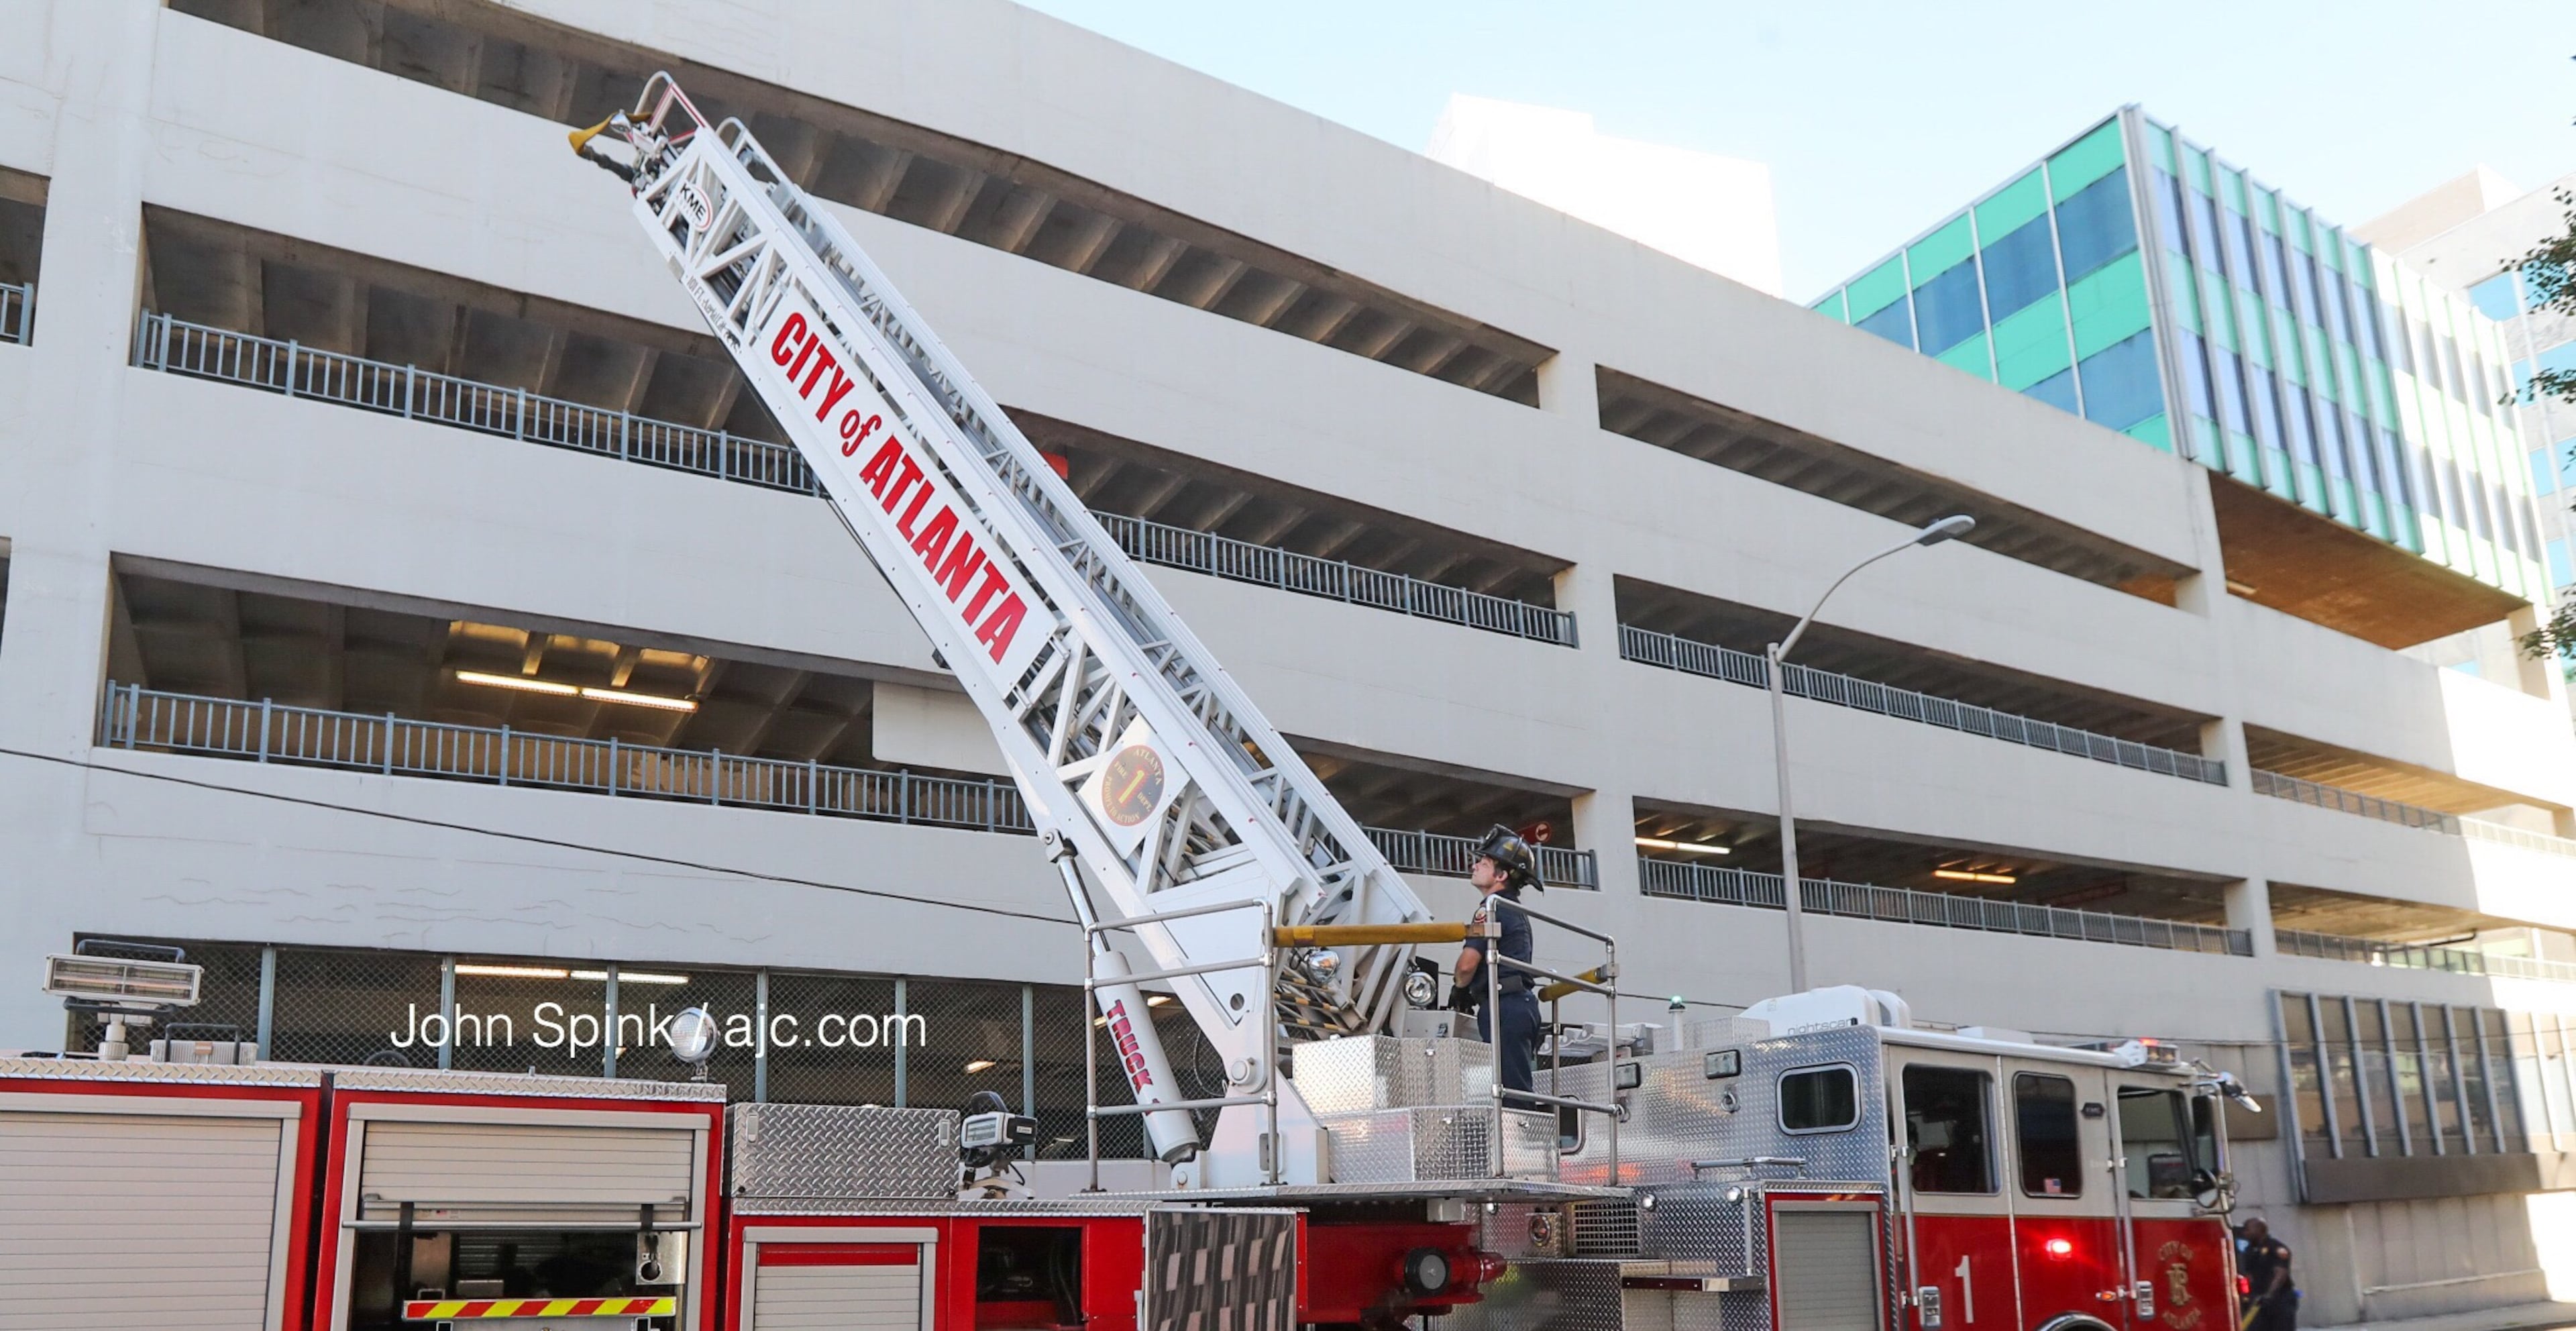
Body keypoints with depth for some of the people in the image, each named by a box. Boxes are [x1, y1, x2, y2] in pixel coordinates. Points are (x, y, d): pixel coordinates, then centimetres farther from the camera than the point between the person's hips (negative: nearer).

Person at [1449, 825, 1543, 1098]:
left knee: (1510, 1087, -11)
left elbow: (1468, 963, -18)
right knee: (1521, 1086, 9)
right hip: (1522, 1002, 10)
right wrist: (1471, 991, 20)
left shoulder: (1492, 908, -10)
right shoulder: (1516, 910, 22)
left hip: (1504, 1007, -10)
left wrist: (1460, 989, 2)